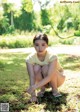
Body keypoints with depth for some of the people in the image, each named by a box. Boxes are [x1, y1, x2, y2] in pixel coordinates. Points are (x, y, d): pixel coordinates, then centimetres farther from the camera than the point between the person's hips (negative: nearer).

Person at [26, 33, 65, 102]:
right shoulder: (30, 58, -22)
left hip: (58, 78, -2)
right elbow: (32, 77, -27)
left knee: (46, 68, -33)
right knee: (36, 68, -29)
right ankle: (42, 89, -6)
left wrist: (34, 86, -50)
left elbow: (49, 77, -39)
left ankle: (55, 90, -10)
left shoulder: (52, 56, -31)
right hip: (44, 81, 2)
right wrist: (33, 94, -36)